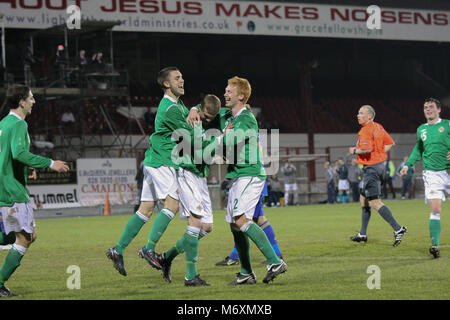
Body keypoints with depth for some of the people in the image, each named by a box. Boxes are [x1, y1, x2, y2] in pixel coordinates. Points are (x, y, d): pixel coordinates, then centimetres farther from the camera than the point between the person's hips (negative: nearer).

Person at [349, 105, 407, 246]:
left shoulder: (365, 130, -16)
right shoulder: (378, 127, 13)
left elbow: (367, 148, -29)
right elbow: (390, 143, 19)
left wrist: (354, 151, -12)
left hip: (371, 168, -10)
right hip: (380, 165, 10)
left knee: (375, 203, -10)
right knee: (363, 199, 17)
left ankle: (398, 229, -17)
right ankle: (362, 234, 23)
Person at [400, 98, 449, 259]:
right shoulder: (421, 129, 15)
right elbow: (418, 150, 28)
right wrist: (407, 165, 19)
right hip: (431, 174, 2)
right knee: (435, 209, -11)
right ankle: (435, 245, -15)